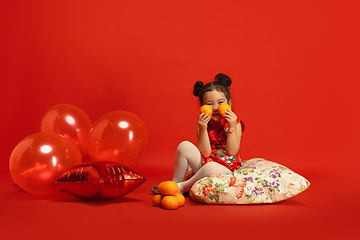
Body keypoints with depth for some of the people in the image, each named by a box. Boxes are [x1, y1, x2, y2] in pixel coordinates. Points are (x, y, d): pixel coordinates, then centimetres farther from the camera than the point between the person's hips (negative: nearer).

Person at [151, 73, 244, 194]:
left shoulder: (234, 123, -7)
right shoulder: (204, 124, -1)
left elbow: (232, 152, -15)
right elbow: (205, 153, -12)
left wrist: (232, 127, -25)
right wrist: (202, 129, -24)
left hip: (227, 168, -3)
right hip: (205, 163, 4)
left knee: (210, 167, -38)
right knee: (184, 146, -16)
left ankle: (182, 187, -13)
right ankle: (175, 182, -3)